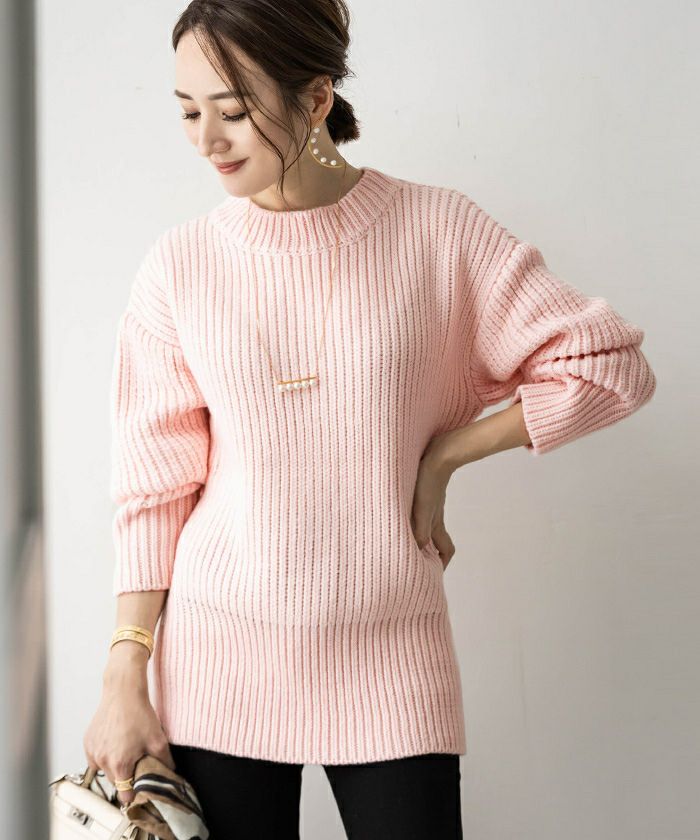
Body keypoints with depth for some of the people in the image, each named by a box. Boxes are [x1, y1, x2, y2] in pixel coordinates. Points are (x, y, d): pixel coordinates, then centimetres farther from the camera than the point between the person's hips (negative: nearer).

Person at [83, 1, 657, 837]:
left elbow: (611, 365, -3)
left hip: (388, 653, 0)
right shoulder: (181, 262, -1)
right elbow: (154, 484, 1)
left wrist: (444, 452, -6)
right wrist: (124, 678, -1)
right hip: (219, 652, 1)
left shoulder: (438, 231, -4)